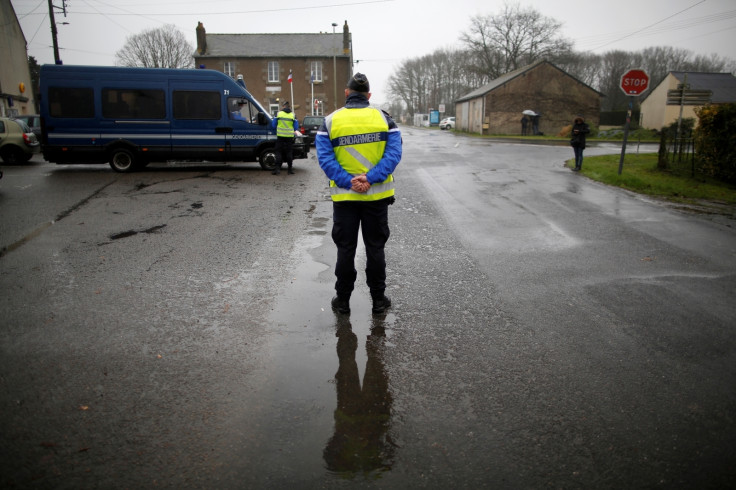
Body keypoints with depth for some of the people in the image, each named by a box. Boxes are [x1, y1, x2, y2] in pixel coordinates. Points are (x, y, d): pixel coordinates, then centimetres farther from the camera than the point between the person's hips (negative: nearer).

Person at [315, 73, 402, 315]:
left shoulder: (330, 121, 0)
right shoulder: (384, 118, 1)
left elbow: (325, 158, -11)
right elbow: (394, 153, -11)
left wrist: (347, 182, -17)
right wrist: (371, 179, -18)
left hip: (344, 196, 0)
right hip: (377, 196, 0)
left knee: (345, 249, 10)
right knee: (375, 247, 10)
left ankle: (343, 300, 18)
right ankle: (378, 299, 18)